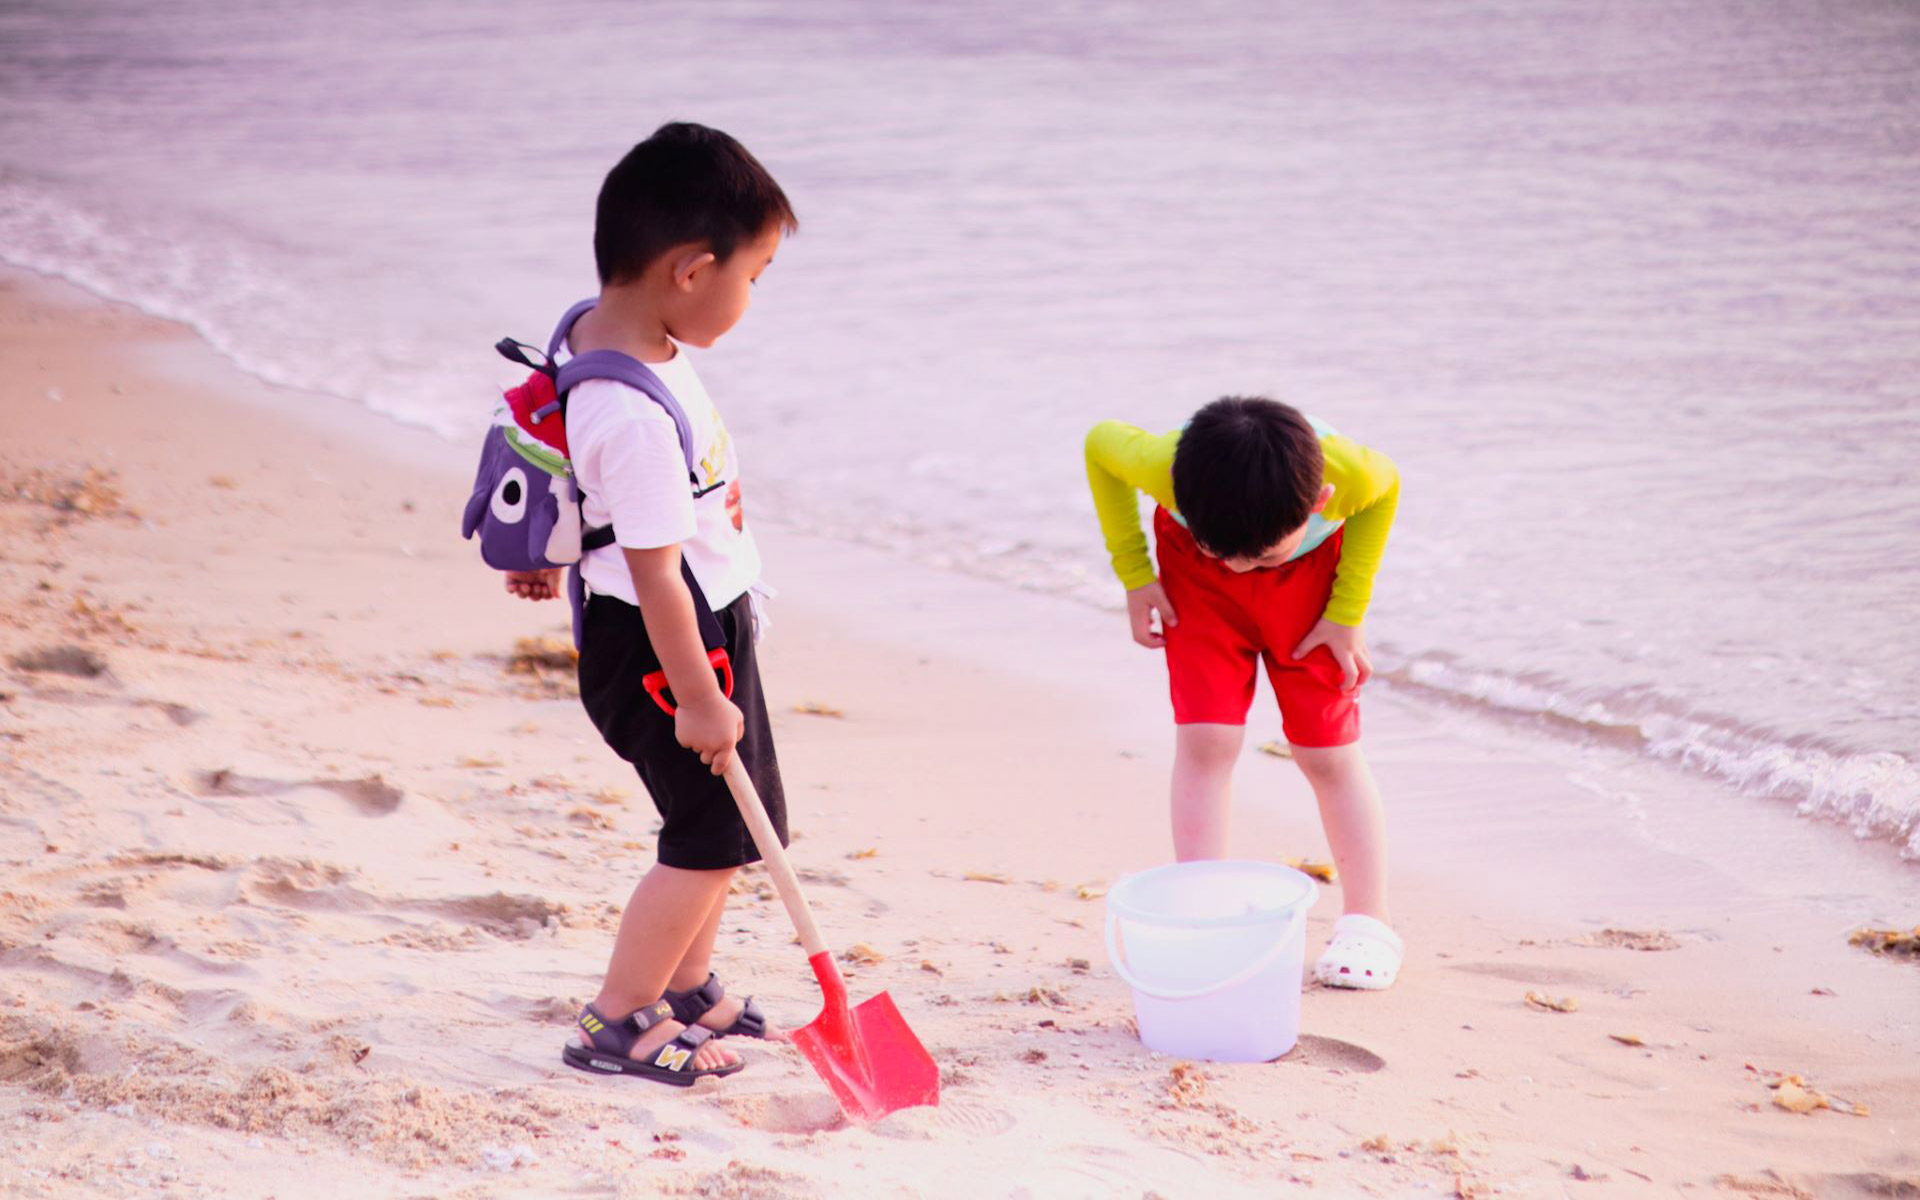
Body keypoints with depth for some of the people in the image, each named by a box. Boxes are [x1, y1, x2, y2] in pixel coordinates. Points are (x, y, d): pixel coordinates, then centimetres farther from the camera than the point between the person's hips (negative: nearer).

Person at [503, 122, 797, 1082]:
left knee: (730, 820, 20)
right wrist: (697, 697, -20)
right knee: (712, 832, -2)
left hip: (709, 623, 10)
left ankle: (686, 990, 35)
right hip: (661, 644, -10)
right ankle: (617, 1022, 9)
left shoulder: (599, 326, -2)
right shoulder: (635, 417, -32)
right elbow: (654, 573, -28)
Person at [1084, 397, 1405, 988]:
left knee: (1327, 751, 1)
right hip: (1196, 582, 0)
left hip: (1311, 573, 0)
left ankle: (1368, 923, 14)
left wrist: (1346, 614, -13)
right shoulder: (1165, 465, -41)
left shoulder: (1348, 473, -41)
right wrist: (1135, 576, -13)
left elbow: (1385, 486, -14)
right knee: (1205, 738, -13)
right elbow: (1100, 442, -17)